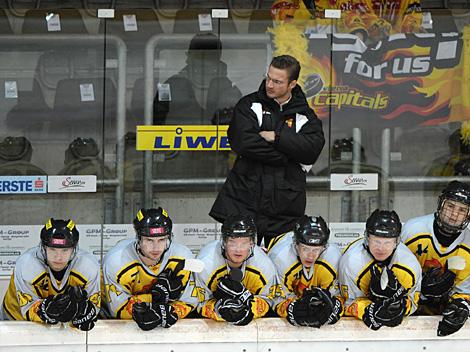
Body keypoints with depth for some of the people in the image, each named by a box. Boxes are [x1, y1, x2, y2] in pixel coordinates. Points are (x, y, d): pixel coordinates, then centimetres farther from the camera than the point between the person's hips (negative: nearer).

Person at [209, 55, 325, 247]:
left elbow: (313, 148, -9)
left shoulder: (304, 115, 10)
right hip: (244, 200, -1)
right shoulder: (249, 105, 5)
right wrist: (287, 157, -11)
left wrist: (277, 137, -15)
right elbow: (243, 143, -13)